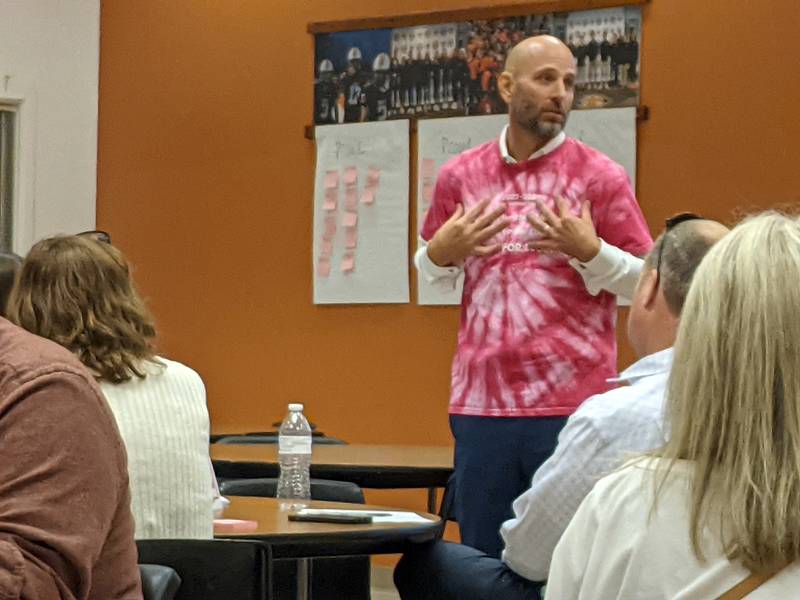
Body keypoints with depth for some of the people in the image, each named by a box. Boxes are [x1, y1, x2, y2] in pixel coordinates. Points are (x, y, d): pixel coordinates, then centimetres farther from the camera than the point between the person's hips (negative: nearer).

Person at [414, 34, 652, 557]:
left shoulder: (601, 176, -1)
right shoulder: (461, 176, 9)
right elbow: (430, 273, 20)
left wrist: (589, 253, -17)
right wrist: (442, 252, -2)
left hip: (572, 403, -3)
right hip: (480, 402, 3)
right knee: (482, 557, 7)